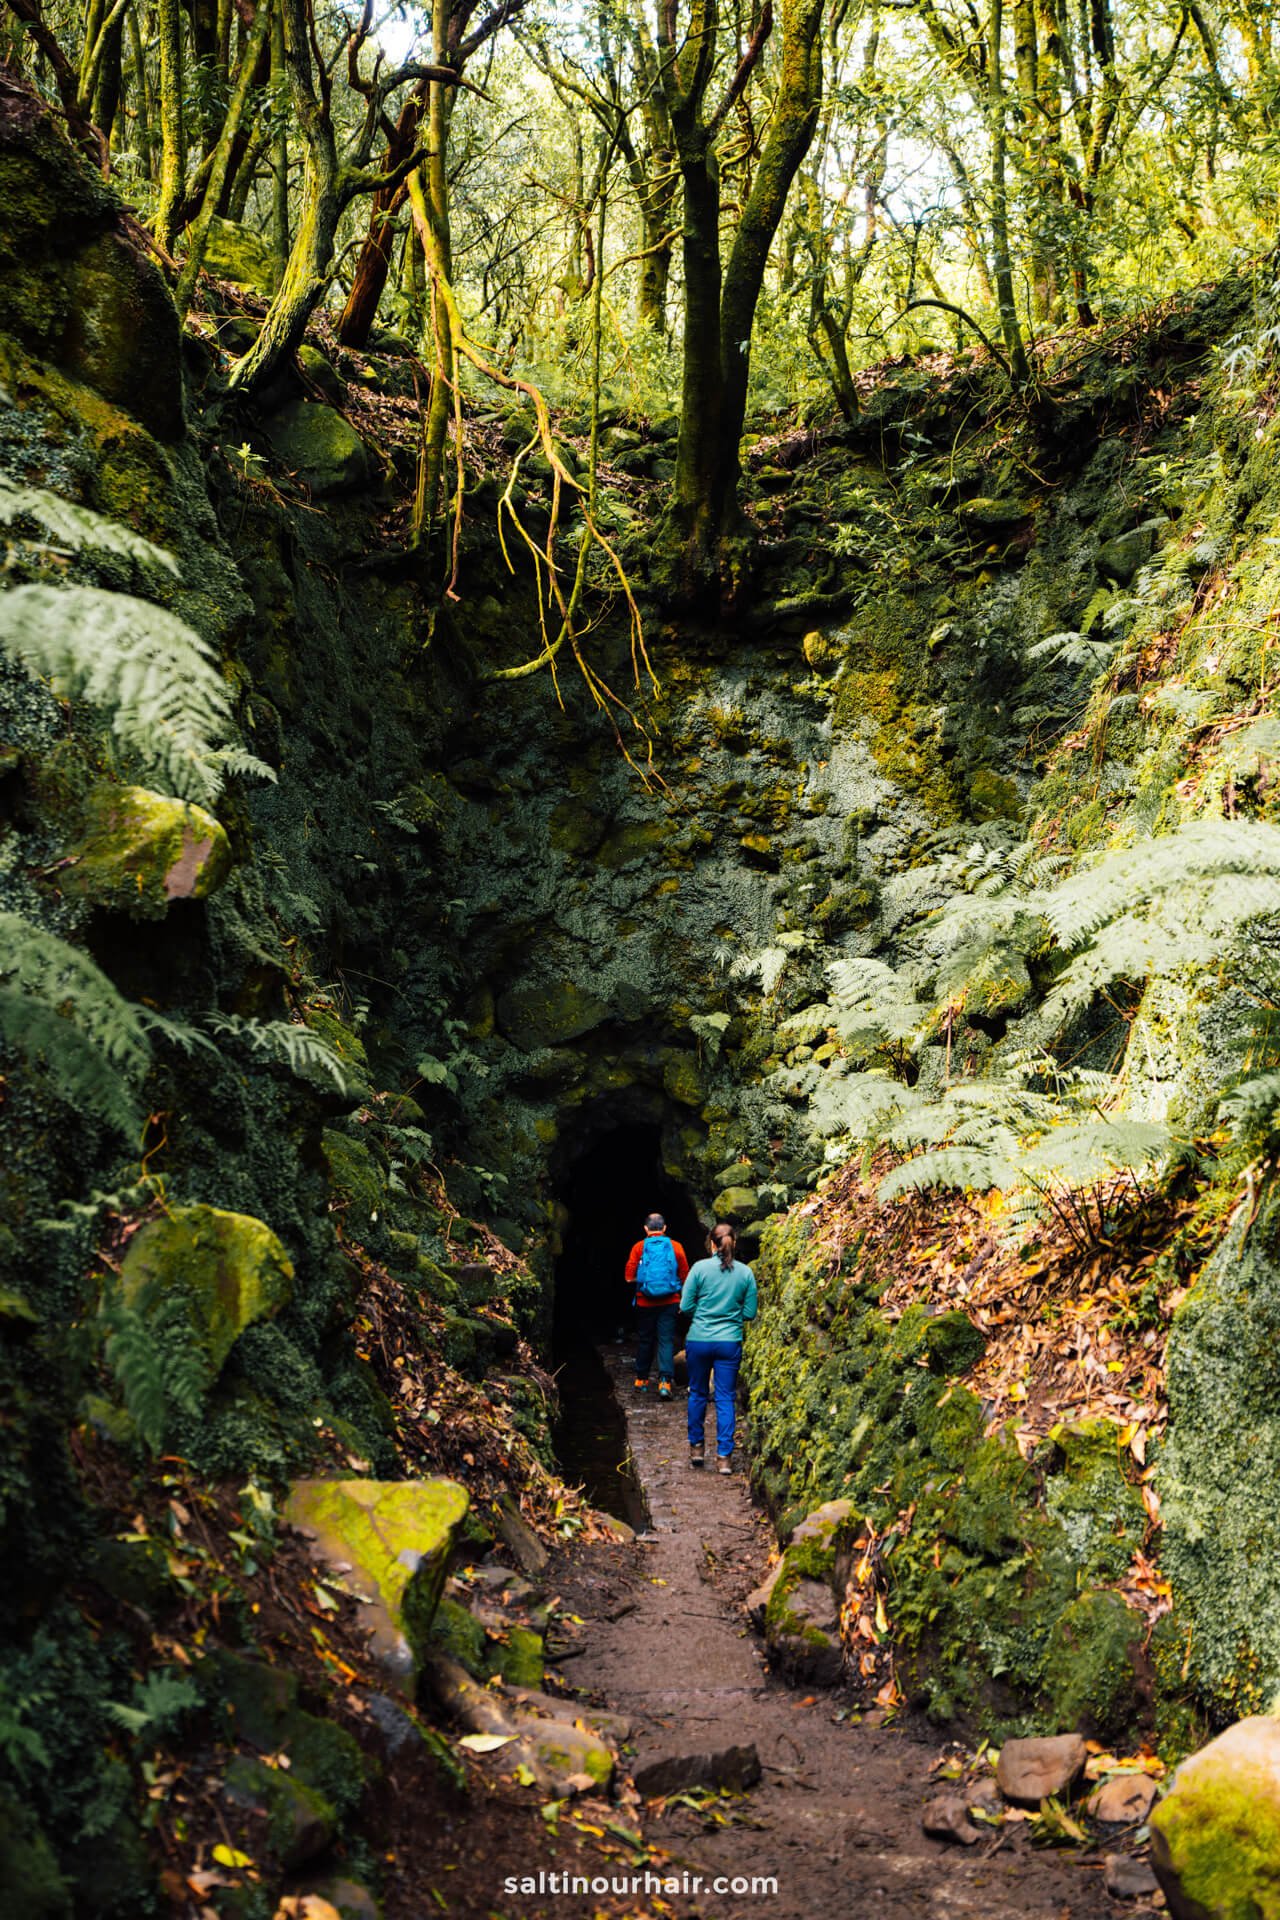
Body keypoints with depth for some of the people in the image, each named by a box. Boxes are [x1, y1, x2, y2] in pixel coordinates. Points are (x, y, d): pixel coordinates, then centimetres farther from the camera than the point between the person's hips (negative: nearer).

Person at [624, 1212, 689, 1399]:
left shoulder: (639, 1247, -2)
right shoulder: (676, 1247, -1)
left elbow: (630, 1277, -5)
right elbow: (685, 1277, 2)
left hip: (645, 1303, 0)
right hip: (669, 1301, 0)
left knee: (644, 1340, 14)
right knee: (666, 1341, -1)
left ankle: (641, 1380, 25)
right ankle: (665, 1381, -15)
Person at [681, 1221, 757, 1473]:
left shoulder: (700, 1268, -6)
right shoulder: (745, 1273, -1)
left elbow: (685, 1306, -4)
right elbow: (750, 1313, 3)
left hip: (699, 1341, 0)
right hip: (730, 1342, 1)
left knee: (697, 1393, 17)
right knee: (726, 1398, 5)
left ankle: (696, 1447, 26)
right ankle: (724, 1456, 3)